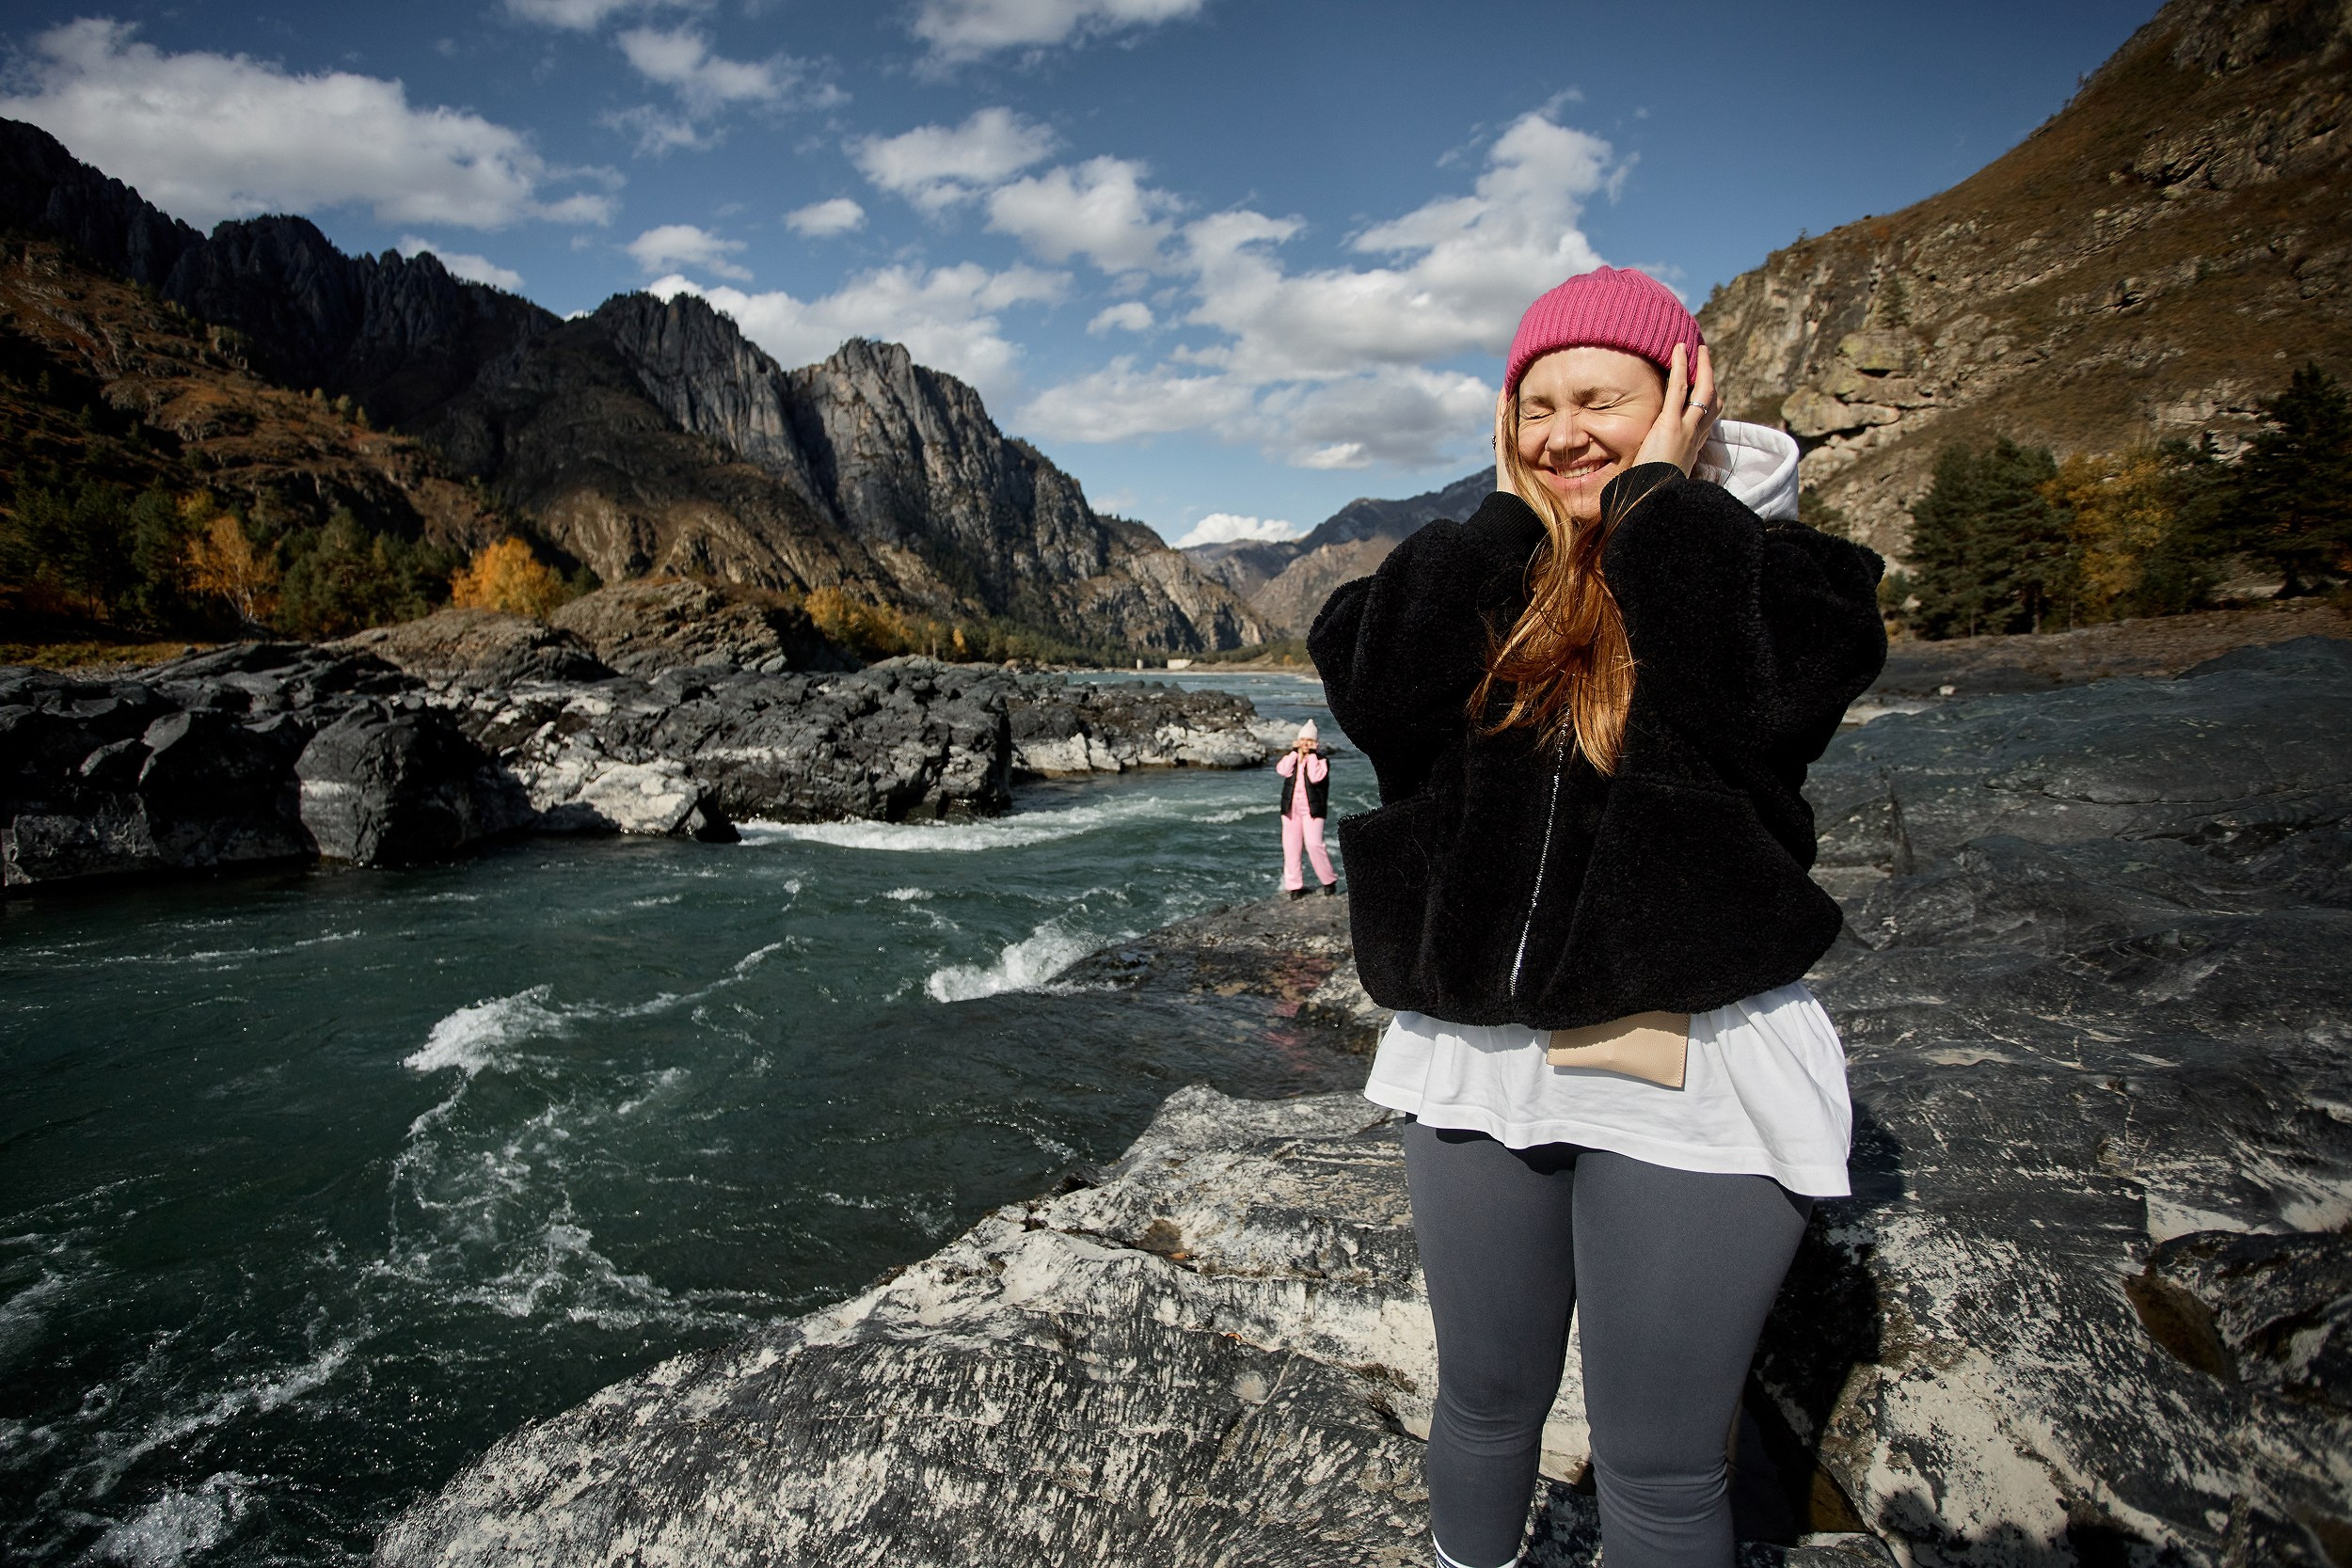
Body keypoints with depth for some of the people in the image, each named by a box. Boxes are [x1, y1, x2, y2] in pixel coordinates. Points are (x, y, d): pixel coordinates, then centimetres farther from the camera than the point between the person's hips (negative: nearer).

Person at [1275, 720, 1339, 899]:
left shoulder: (1321, 760, 1)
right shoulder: (1291, 756, 11)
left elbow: (1315, 777, -19)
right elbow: (1282, 770, -11)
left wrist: (1312, 754, -12)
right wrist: (1295, 751, -7)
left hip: (1312, 809, -4)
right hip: (1291, 808, 4)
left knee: (1314, 844, -14)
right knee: (1290, 846, 2)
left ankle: (1329, 880, 3)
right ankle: (1294, 885, 11)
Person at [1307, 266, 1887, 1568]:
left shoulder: (1774, 563, -3)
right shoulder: (1472, 571, 5)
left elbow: (1751, 698, -25)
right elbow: (1375, 691, -15)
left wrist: (1657, 492, -13)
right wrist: (1510, 508, -8)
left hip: (1692, 1069, -3)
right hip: (1475, 1056, 4)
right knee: (1484, 1404, 23)